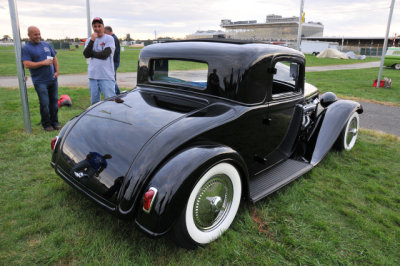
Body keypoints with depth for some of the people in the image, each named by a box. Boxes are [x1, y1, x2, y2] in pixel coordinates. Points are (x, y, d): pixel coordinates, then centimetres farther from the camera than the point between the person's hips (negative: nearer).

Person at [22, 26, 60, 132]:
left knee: (54, 101, 10)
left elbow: (54, 58, 18)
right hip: (40, 82, -5)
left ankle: (54, 122, 23)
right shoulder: (26, 48, -4)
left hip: (53, 79, 5)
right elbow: (27, 64, -13)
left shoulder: (46, 45, 13)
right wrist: (43, 63, -17)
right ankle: (46, 124, 12)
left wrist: (57, 71, 4)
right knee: (45, 103, -3)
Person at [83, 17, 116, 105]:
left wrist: (91, 53, -1)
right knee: (94, 100, 13)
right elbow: (86, 55, -3)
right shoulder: (89, 40, 13)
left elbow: (105, 54, -12)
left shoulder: (109, 38, -1)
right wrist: (92, 40, -9)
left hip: (107, 76, -5)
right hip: (93, 75, 5)